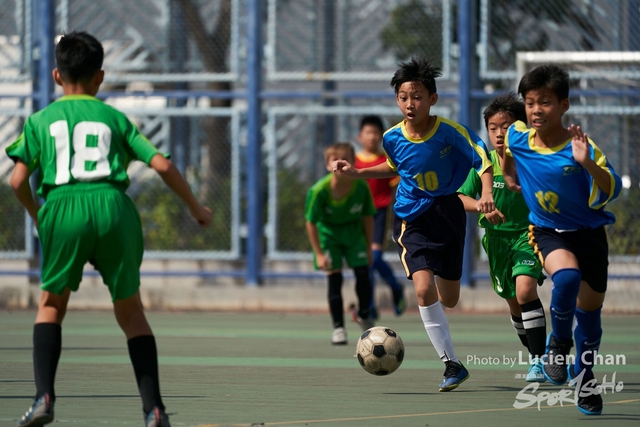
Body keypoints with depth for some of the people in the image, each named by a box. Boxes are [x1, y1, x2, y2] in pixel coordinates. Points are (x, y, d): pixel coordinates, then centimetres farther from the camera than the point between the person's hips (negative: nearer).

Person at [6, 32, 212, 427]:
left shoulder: (40, 121, 16)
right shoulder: (115, 118, 18)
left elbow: (18, 180, 7)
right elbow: (162, 164, 10)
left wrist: (37, 215, 26)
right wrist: (196, 208, 23)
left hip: (62, 208, -1)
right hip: (113, 207, 1)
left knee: (51, 305, 19)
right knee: (130, 311, 14)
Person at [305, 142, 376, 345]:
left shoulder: (361, 187, -21)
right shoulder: (318, 191, -26)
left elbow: (367, 217, -5)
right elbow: (311, 222, -15)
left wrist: (368, 247, 0)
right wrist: (319, 254, -15)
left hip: (353, 232, 2)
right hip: (328, 232, -2)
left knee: (363, 274, -5)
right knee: (334, 278, -9)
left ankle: (364, 316, 22)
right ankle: (338, 327, -1)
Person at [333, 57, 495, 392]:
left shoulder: (450, 132, -16)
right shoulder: (393, 138, -6)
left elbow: (483, 160, -11)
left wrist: (486, 194, -28)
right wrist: (357, 173, 5)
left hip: (448, 215, 0)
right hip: (412, 220, 1)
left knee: (448, 300, 7)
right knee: (424, 288, -21)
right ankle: (452, 364, -13)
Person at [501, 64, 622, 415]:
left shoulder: (582, 146, -20)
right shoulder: (517, 137, -9)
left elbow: (612, 190, -28)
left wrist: (588, 163, -41)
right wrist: (510, 177, 4)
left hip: (589, 232, 0)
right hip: (548, 232, 0)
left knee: (589, 308, 7)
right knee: (566, 277, -31)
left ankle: (583, 376, 30)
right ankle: (559, 343, -5)